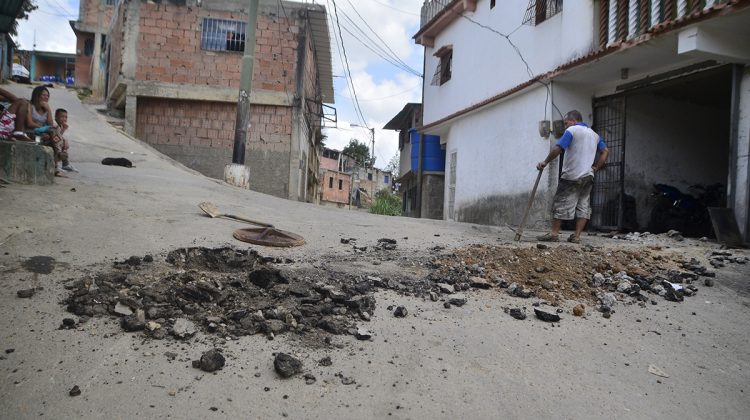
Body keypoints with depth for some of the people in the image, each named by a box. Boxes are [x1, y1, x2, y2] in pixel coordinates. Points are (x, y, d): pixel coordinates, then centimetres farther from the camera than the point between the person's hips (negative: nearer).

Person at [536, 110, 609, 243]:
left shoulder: (571, 130, -5)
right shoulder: (594, 134, 17)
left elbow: (557, 149, -15)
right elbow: (605, 151, 16)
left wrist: (545, 162, -8)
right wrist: (596, 167, 15)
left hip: (571, 175, -7)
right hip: (588, 176, 7)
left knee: (561, 204, -2)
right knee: (583, 205, 6)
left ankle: (554, 233, -3)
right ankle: (577, 236, 4)